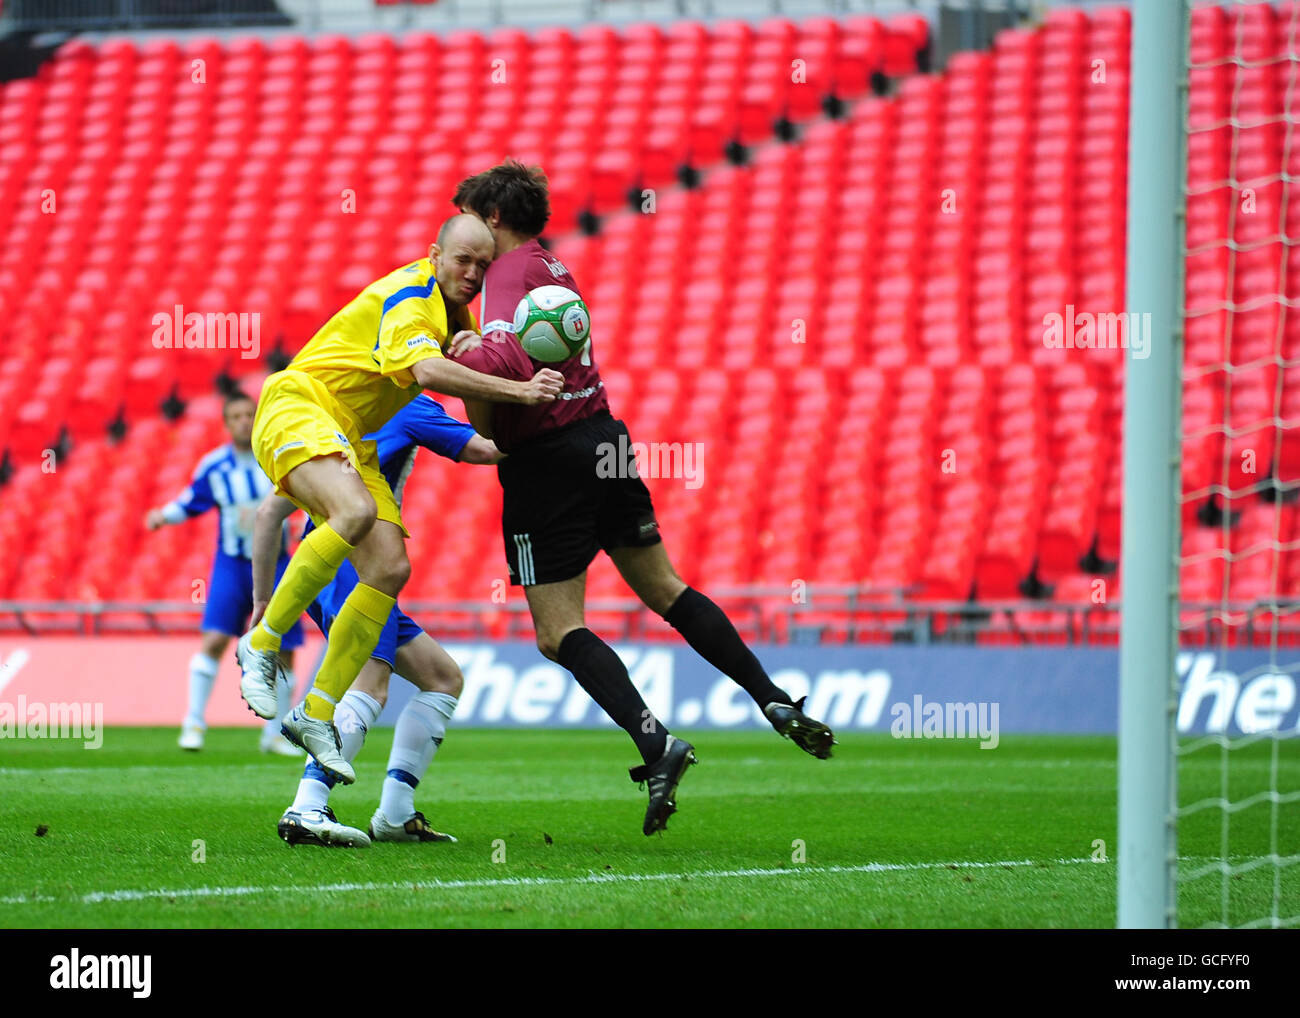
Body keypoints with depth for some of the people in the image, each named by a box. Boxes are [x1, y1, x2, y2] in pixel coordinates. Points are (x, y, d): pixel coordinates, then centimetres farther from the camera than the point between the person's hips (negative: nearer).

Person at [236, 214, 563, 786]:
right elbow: (426, 371, -36)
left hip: (347, 439, 9)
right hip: (297, 407, -9)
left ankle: (316, 714, -3)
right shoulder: (411, 298, -18)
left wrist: (470, 348, -11)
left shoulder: (454, 308, 13)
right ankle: (262, 642, -24)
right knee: (356, 510, -37)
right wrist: (519, 390, -42)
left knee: (391, 568, -8)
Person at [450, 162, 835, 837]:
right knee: (664, 589, 17)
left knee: (558, 633, -6)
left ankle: (654, 742, -21)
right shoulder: (553, 269, 18)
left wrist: (480, 426, -14)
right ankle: (777, 704, 13)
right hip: (601, 439, 8)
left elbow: (502, 359, -29)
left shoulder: (510, 272, -11)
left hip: (547, 459, -8)